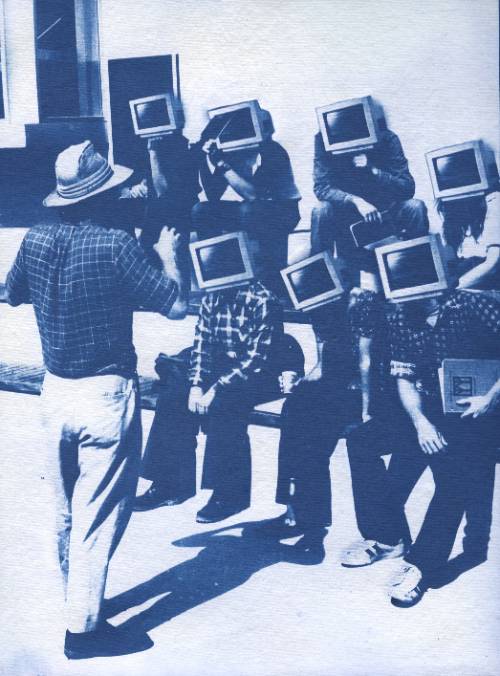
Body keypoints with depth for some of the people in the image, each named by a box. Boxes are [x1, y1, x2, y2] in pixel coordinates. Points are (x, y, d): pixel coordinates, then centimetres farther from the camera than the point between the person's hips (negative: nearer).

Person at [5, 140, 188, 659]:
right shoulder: (115, 246, -17)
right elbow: (176, 306, -15)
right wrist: (167, 255, 1)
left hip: (55, 391, 7)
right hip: (106, 396, -6)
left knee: (66, 511, 22)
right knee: (99, 515, 6)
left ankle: (78, 600, 41)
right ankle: (83, 627, 15)